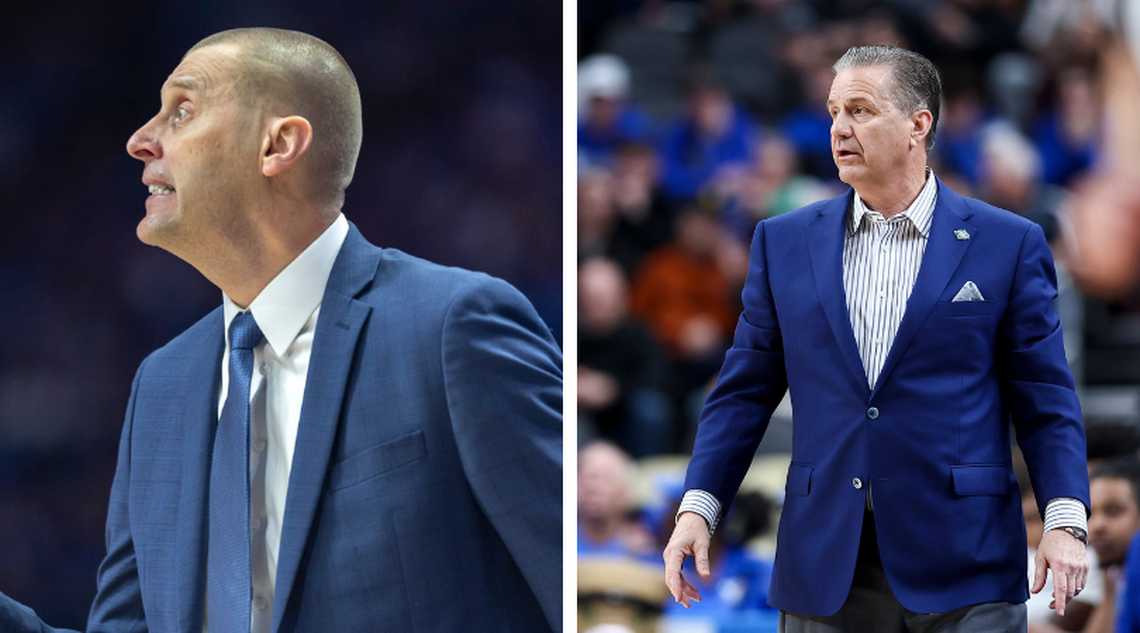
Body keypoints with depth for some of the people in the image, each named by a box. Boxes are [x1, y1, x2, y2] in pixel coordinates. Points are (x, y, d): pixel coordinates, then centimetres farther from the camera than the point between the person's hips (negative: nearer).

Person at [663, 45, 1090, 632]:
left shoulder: (1007, 244, 3)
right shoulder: (784, 242, 10)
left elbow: (1044, 400, 2)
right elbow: (744, 391, 11)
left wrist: (1065, 522, -10)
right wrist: (698, 506, -1)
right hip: (824, 573, 2)